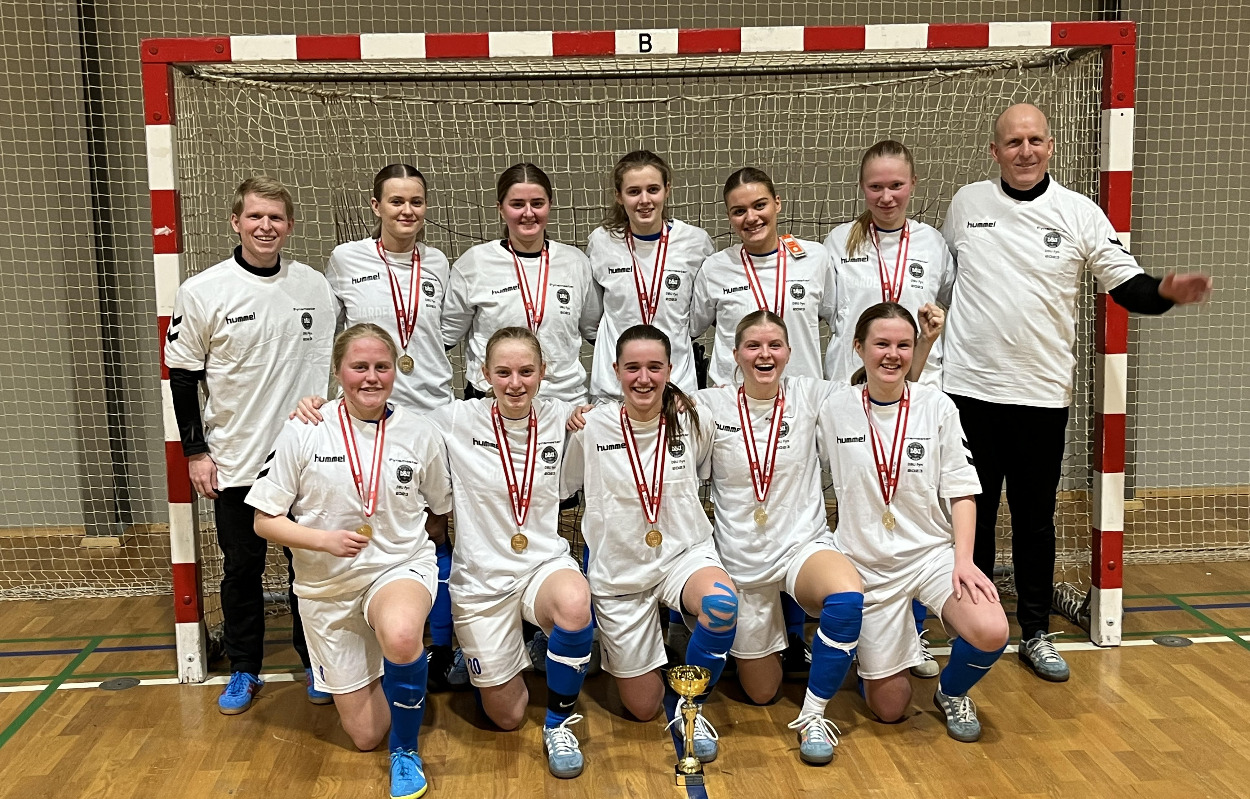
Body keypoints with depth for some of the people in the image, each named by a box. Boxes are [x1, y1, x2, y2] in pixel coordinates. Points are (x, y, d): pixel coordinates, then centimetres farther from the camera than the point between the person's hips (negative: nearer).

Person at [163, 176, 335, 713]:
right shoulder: (202, 292, -6)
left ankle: (315, 664, 27)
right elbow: (183, 375, 0)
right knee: (241, 568, 11)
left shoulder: (316, 287, 0)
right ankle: (243, 671, 27)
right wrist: (195, 451, -2)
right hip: (235, 461, -1)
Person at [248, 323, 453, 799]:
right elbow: (265, 520, -6)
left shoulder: (420, 434, -7)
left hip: (401, 567, -1)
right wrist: (325, 539, -21)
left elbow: (440, 514, 9)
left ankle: (406, 751, -11)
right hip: (327, 586, 1)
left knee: (401, 635, -40)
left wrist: (398, 538, -5)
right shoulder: (304, 432, -10)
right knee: (364, 735, 8)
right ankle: (357, 672, 44)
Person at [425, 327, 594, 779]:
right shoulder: (456, 421, -10)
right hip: (481, 577, 0)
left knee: (574, 603, -38)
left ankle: (559, 724, -10)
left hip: (545, 563, 1)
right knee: (507, 718, 7)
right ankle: (485, 662, 44)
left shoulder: (561, 418, -4)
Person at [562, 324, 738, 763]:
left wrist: (683, 510, 4)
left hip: (685, 552, 0)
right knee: (643, 708, 7)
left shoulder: (694, 422, -6)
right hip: (619, 571, 0)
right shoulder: (591, 427, -9)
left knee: (721, 603, -37)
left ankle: (690, 707, -9)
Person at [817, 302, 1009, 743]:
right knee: (888, 708, 2)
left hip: (932, 552, 1)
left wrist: (963, 559, -14)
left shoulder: (937, 406, -4)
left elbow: (960, 491, -2)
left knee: (990, 634, -28)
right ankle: (873, 654, 38)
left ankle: (950, 691, 7)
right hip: (866, 563, 0)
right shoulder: (835, 408, -5)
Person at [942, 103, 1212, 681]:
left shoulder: (1079, 214, 0)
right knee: (972, 514, 10)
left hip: (1042, 393, 0)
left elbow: (1126, 283, -1)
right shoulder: (967, 203, 4)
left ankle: (1035, 633, 24)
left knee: (1035, 520, 8)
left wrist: (1167, 291, -21)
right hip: (969, 388, 1)